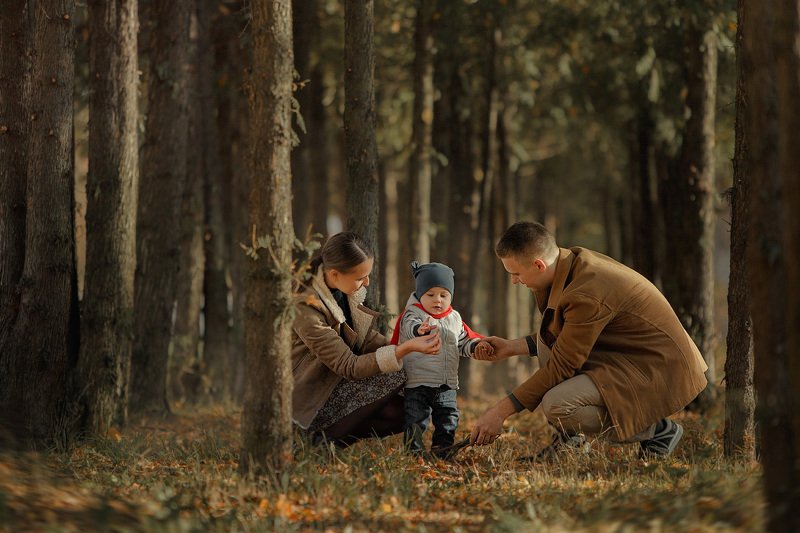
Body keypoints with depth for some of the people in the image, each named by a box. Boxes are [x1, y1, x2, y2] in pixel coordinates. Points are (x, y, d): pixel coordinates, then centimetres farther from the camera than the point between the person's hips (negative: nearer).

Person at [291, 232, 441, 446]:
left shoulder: (345, 291, -3)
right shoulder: (306, 308, -28)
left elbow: (368, 339, 4)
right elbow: (350, 367, -26)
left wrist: (412, 344, -11)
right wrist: (405, 349, -34)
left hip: (339, 386, 8)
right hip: (313, 403, -8)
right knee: (395, 375, -21)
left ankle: (334, 434, 2)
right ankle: (330, 435, -9)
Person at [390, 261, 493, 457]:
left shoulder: (454, 319, 12)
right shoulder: (413, 315, -9)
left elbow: (463, 341, 19)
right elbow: (411, 327, -33)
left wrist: (476, 346, -3)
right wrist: (420, 329, -57)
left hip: (447, 385, 6)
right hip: (418, 383, -6)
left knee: (448, 419, 12)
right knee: (416, 419, -3)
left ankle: (443, 448, 24)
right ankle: (413, 449, 7)